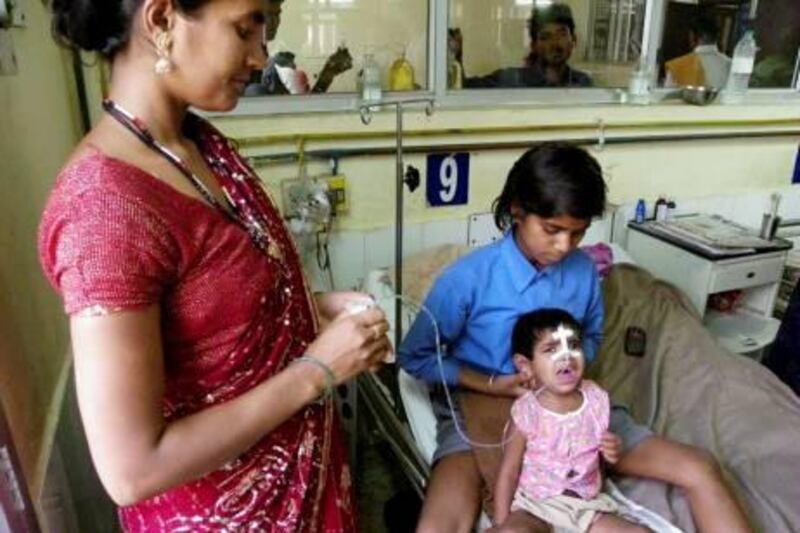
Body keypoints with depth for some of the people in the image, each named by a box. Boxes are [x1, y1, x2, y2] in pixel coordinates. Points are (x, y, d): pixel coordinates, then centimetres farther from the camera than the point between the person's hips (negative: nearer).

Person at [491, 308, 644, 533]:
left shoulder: (596, 399, -3)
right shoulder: (526, 412, -15)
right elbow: (508, 472, -9)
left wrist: (612, 454, -8)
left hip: (585, 505, 5)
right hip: (533, 504, -4)